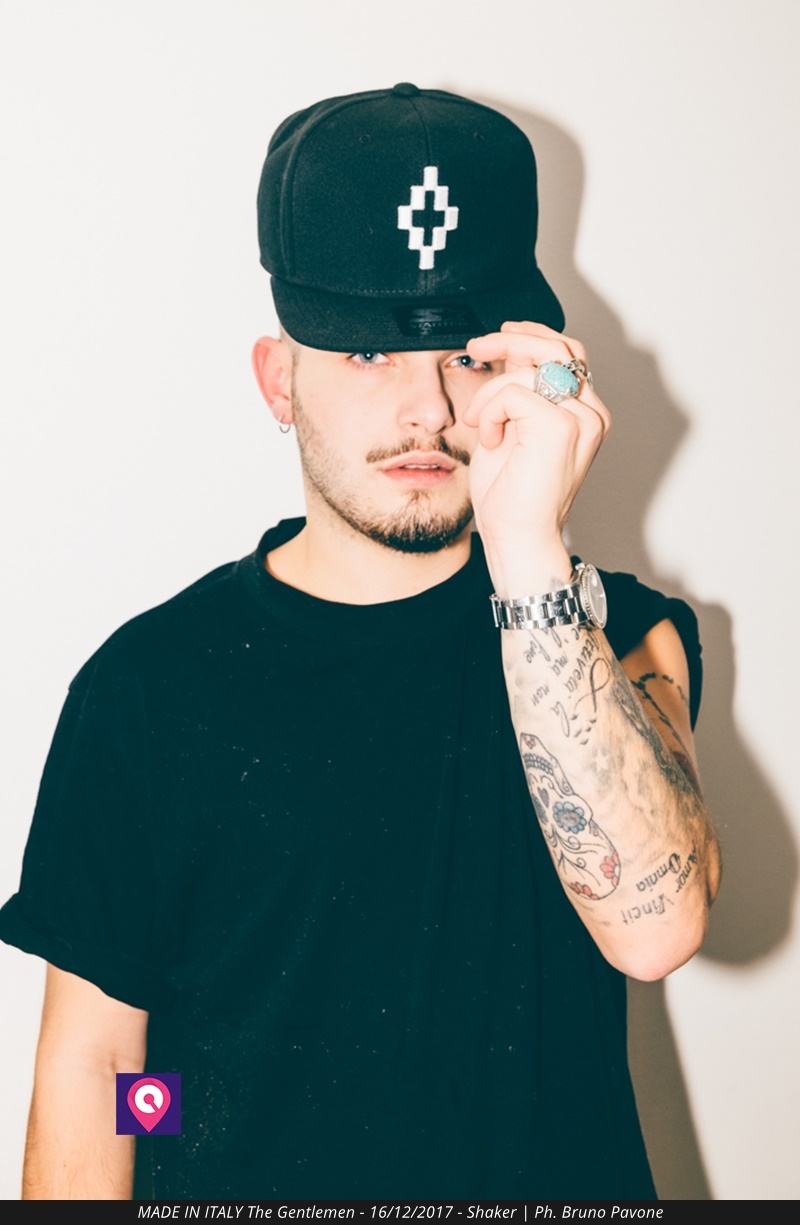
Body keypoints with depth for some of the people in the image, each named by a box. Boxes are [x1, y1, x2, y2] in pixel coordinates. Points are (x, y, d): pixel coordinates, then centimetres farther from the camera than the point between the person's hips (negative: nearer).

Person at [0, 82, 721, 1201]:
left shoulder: (620, 638, -9)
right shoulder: (148, 687, -10)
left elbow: (654, 923, -28)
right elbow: (91, 1062, -7)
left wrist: (527, 550, -32)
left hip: (561, 1180, 1)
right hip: (239, 1189, 0)